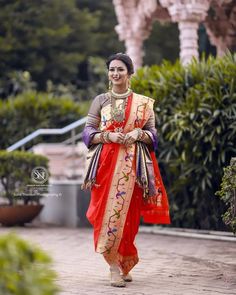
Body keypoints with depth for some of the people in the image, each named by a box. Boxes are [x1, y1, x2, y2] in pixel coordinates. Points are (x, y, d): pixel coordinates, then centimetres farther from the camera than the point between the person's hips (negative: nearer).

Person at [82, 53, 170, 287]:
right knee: (107, 212, -8)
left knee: (127, 213, 0)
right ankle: (114, 267, -3)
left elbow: (152, 134, 8)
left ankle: (124, 264, 16)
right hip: (106, 163, 0)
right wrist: (108, 136, -13)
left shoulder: (142, 103, 9)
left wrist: (138, 134, -12)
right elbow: (88, 132, 5)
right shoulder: (100, 100, 8)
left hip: (132, 165, 0)